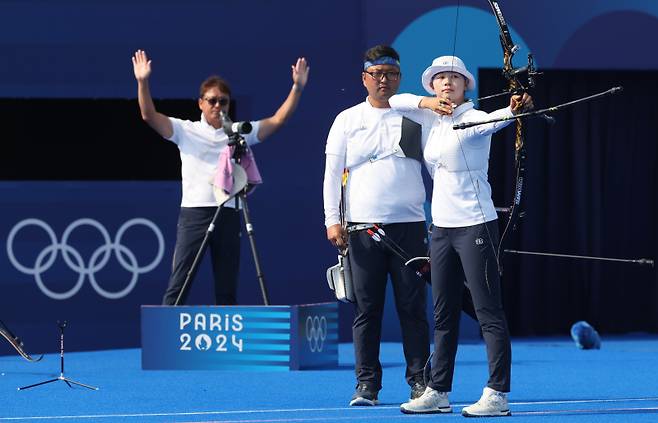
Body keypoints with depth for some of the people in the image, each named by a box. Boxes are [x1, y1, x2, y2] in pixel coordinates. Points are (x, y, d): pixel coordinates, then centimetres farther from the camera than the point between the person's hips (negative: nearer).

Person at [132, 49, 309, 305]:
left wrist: (297, 87, -2)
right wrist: (143, 83, -16)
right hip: (193, 214, -2)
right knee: (178, 284, -6)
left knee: (227, 288, 5)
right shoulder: (186, 131, 8)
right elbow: (149, 116, -3)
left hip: (229, 215, 2)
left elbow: (278, 120, 8)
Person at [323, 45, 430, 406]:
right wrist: (332, 220, -2)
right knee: (366, 308, 0)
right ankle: (367, 383, 5)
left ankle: (419, 380, 5)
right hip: (362, 227, 0)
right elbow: (332, 173, 8)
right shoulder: (347, 120, 9)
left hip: (409, 225, 0)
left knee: (412, 306, -1)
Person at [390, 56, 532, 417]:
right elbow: (394, 102, 19)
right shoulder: (432, 120, 11)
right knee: (444, 315, 13)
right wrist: (426, 102, 0)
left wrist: (513, 110, -56)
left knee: (488, 312, -8)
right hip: (442, 227, 8)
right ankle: (437, 392, 20)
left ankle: (497, 395, -10)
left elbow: (491, 121, -33)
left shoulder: (471, 119, -11)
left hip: (475, 225, -8)